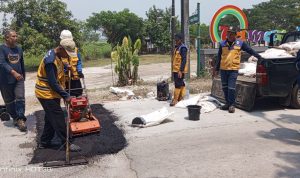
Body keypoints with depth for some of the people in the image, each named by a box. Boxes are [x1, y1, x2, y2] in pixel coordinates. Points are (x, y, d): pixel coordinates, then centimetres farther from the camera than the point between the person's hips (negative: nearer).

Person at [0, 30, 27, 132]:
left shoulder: (19, 49, 11)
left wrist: (23, 76, 26)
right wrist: (13, 72, -37)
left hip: (18, 79, 4)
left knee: (20, 98, -9)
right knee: (9, 101, 7)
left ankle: (20, 119, -12)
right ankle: (15, 118, 23)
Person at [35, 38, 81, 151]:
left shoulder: (57, 56, 5)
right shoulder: (50, 60, -25)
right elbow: (53, 83, -26)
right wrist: (65, 95, -22)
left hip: (52, 93, 10)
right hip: (47, 94, -10)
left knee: (51, 119, 16)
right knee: (58, 118, -3)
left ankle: (44, 142, 26)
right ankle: (66, 143, 5)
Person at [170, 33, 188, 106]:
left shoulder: (183, 48, -12)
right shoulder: (176, 47, 16)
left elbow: (184, 60, -18)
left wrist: (181, 70, -23)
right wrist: (173, 69, 22)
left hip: (180, 70, -9)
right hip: (175, 70, 9)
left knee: (178, 84, -8)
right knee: (181, 84, 15)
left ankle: (175, 99, -5)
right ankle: (181, 97, 23)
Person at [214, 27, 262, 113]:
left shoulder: (240, 43, 4)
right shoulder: (222, 44, 9)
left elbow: (250, 50, 10)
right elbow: (219, 57, 12)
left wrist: (260, 57, 7)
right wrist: (216, 69, 12)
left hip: (234, 69, -3)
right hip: (223, 69, 3)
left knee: (231, 87, -9)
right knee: (225, 87, 10)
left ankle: (232, 105, 2)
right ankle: (228, 103, 23)